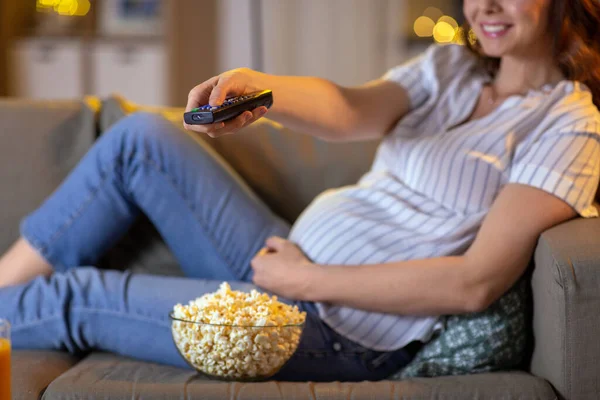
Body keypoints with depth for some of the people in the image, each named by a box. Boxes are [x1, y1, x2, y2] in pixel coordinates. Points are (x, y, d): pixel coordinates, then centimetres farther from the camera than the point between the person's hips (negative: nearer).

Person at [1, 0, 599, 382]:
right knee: (142, 137, 1)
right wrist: (255, 87, -31)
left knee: (81, 298, -7)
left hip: (341, 335, -7)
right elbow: (350, 110, -9)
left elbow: (475, 284, -20)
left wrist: (310, 281, -17)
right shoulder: (452, 67, 10)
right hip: (290, 264, 7)